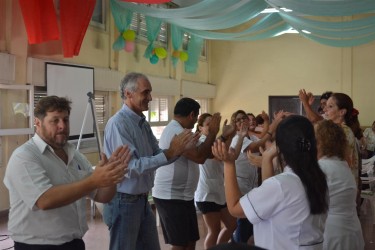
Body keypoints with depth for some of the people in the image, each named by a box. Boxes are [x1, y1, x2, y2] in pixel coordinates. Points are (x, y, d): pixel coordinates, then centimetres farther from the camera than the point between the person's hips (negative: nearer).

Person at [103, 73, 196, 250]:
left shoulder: (143, 123, 7)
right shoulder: (118, 123, -20)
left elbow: (157, 155, 9)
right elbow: (131, 167, -25)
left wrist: (180, 148, -8)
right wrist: (170, 152, -26)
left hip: (142, 200, 8)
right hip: (123, 202, -8)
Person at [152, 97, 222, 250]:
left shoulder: (177, 130, 16)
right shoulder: (176, 132, -19)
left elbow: (199, 154, 17)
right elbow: (199, 156, -26)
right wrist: (212, 132, -15)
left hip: (182, 195, 10)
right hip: (171, 197, -10)